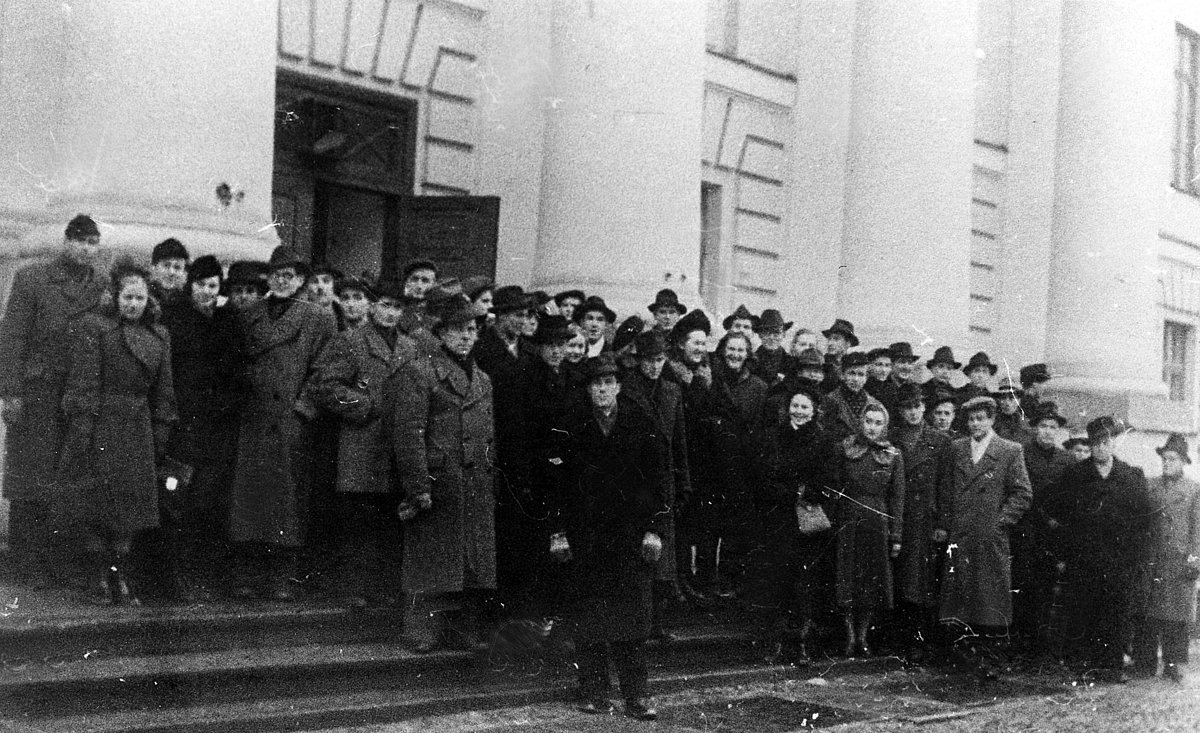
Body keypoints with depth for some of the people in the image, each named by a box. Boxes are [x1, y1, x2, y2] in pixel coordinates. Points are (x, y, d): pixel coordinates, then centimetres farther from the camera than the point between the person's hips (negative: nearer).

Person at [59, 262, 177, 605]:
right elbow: (83, 383, -9)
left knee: (131, 504, 5)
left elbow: (163, 392, 15)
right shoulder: (93, 326, -4)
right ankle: (101, 578, 7)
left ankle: (121, 578, 12)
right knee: (99, 503, -2)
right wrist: (81, 432, -14)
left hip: (138, 430, 5)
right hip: (100, 426, -5)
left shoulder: (158, 336, 12)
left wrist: (160, 435, 9)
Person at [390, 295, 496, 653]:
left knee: (474, 565, 7)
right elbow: (408, 433, -11)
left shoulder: (482, 379, 18)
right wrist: (417, 487, -17)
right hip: (437, 485, -6)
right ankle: (422, 633, 6)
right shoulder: (418, 372, -4)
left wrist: (493, 482, 13)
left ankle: (464, 630, 18)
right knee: (431, 561, -3)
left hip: (478, 489, 6)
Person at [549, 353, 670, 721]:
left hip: (631, 532, -1)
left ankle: (636, 697, -1)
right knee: (589, 616, 2)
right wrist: (560, 528, 4)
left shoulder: (640, 422, 2)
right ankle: (593, 693, 11)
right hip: (586, 532, 1)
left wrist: (654, 525, -2)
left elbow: (659, 474, 4)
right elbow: (561, 480, 10)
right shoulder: (574, 426, 6)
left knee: (631, 611, -4)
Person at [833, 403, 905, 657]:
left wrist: (896, 536, 1)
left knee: (873, 582, 4)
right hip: (847, 521, -1)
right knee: (847, 580, -2)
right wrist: (832, 522, -5)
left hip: (877, 523, 1)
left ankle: (863, 634, 15)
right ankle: (851, 635, 7)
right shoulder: (844, 449, 3)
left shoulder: (893, 456, 5)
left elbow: (897, 498, 5)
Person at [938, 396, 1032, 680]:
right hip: (958, 537, 3)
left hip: (991, 537, -3)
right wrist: (944, 524, 9)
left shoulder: (1010, 451, 2)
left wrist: (1000, 523, -8)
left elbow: (1023, 495, 0)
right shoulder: (956, 448, 14)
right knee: (958, 598, -1)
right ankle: (969, 650, 8)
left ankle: (989, 660, 5)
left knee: (990, 600, -2)